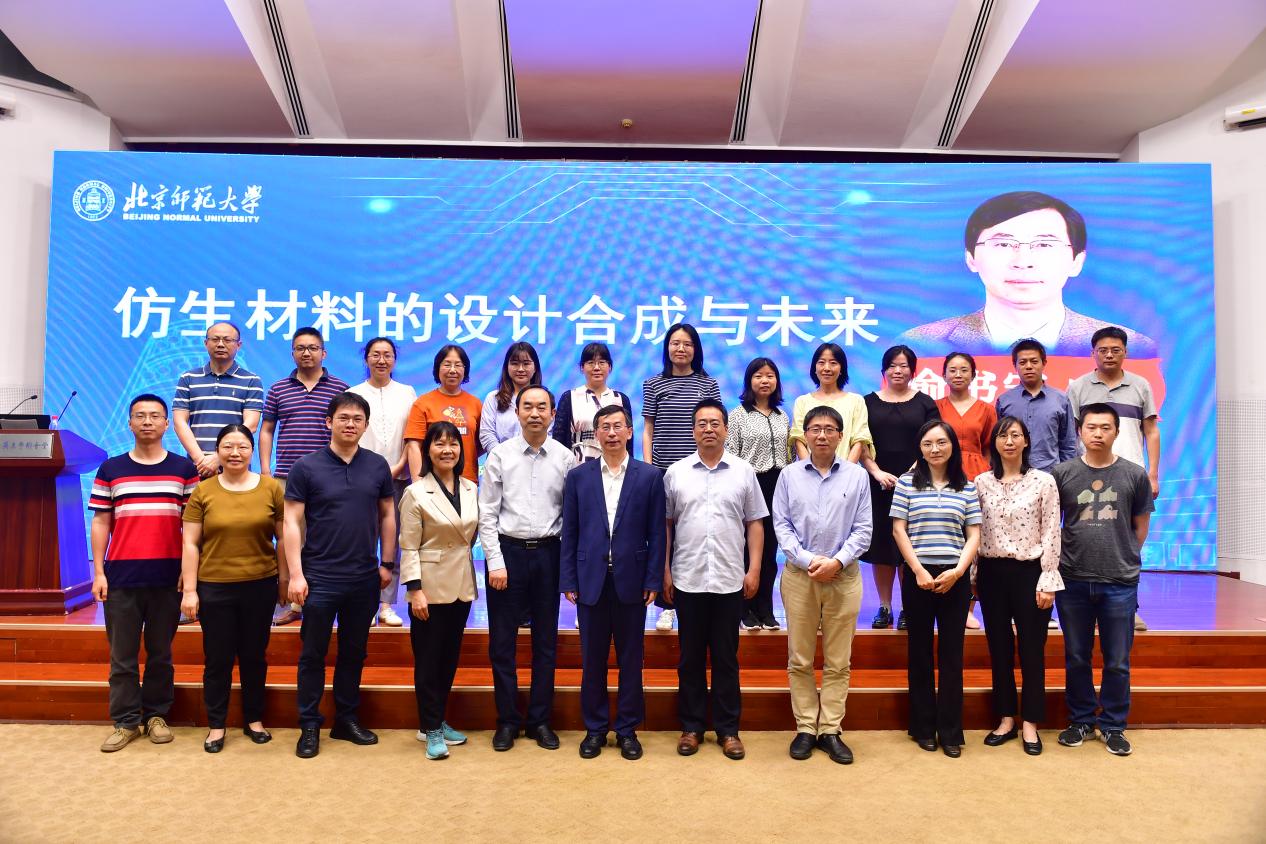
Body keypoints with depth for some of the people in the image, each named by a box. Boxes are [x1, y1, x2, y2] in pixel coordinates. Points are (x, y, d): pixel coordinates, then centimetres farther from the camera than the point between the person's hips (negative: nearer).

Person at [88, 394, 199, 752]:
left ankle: (156, 714, 22)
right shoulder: (110, 469, 6)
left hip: (168, 577, 0)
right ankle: (125, 721, 16)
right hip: (121, 577, 1)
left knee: (160, 652, 10)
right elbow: (100, 523, 6)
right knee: (122, 655, 6)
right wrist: (98, 572, -1)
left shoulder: (184, 469, 4)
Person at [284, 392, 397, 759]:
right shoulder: (307, 466, -5)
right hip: (319, 577, -3)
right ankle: (309, 725, 20)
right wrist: (296, 574, -10)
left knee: (354, 652, 14)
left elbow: (387, 516, 10)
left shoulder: (377, 466, 3)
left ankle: (346, 719, 28)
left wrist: (387, 563, 7)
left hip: (365, 578, 3)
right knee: (313, 654, 7)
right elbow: (292, 522, -5)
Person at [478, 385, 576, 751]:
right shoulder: (500, 455, -2)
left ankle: (540, 720, 23)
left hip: (548, 552, 1)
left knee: (546, 641, 10)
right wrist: (495, 562, -8)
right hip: (507, 550, -1)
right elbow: (487, 513, -2)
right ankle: (508, 720, 20)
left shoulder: (565, 459, 0)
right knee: (502, 641, 5)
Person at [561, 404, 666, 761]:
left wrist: (653, 580, -5)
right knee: (592, 660, 9)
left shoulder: (649, 476, 2)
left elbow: (656, 533, 1)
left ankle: (627, 729, 22)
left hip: (631, 580, -1)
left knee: (630, 659, 8)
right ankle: (595, 728, 23)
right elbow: (569, 532, 4)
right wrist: (568, 581, 0)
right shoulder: (578, 476, 5)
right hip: (591, 580, 1)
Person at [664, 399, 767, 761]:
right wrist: (665, 571, 0)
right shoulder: (675, 473, 4)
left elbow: (755, 524, 4)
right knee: (690, 657, 10)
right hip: (687, 580, 1)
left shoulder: (744, 471, 3)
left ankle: (728, 729, 19)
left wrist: (754, 570, -2)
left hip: (730, 580, 0)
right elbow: (666, 524, 5)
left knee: (726, 657, 8)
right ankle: (691, 727, 22)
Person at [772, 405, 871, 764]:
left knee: (838, 662, 6)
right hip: (798, 575, 0)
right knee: (799, 659, 6)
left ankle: (830, 731, 16)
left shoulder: (857, 476, 3)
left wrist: (837, 562, -12)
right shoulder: (789, 476, 4)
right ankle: (805, 728, 17)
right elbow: (782, 525, 0)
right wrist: (807, 560, -12)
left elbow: (863, 529, 1)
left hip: (844, 576, 0)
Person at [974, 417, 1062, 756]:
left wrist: (1047, 581, -9)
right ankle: (1005, 719, 22)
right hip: (992, 572, 3)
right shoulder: (982, 482, 4)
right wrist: (974, 577, 5)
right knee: (999, 648, 10)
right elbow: (975, 532, 7)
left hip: (1029, 572, -2)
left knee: (1032, 649, 5)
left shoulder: (1044, 482, -3)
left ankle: (1030, 723, 17)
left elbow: (1051, 535, -5)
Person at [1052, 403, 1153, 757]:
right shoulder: (1063, 473, 0)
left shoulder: (1134, 474, 0)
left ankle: (1114, 726, 25)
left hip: (1120, 583, 0)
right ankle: (1081, 721, 28)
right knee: (1076, 659, 12)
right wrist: (1066, 555, 4)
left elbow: (1141, 527, 9)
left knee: (1117, 662, 8)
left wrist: (1124, 558, 7)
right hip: (1073, 581, 1)